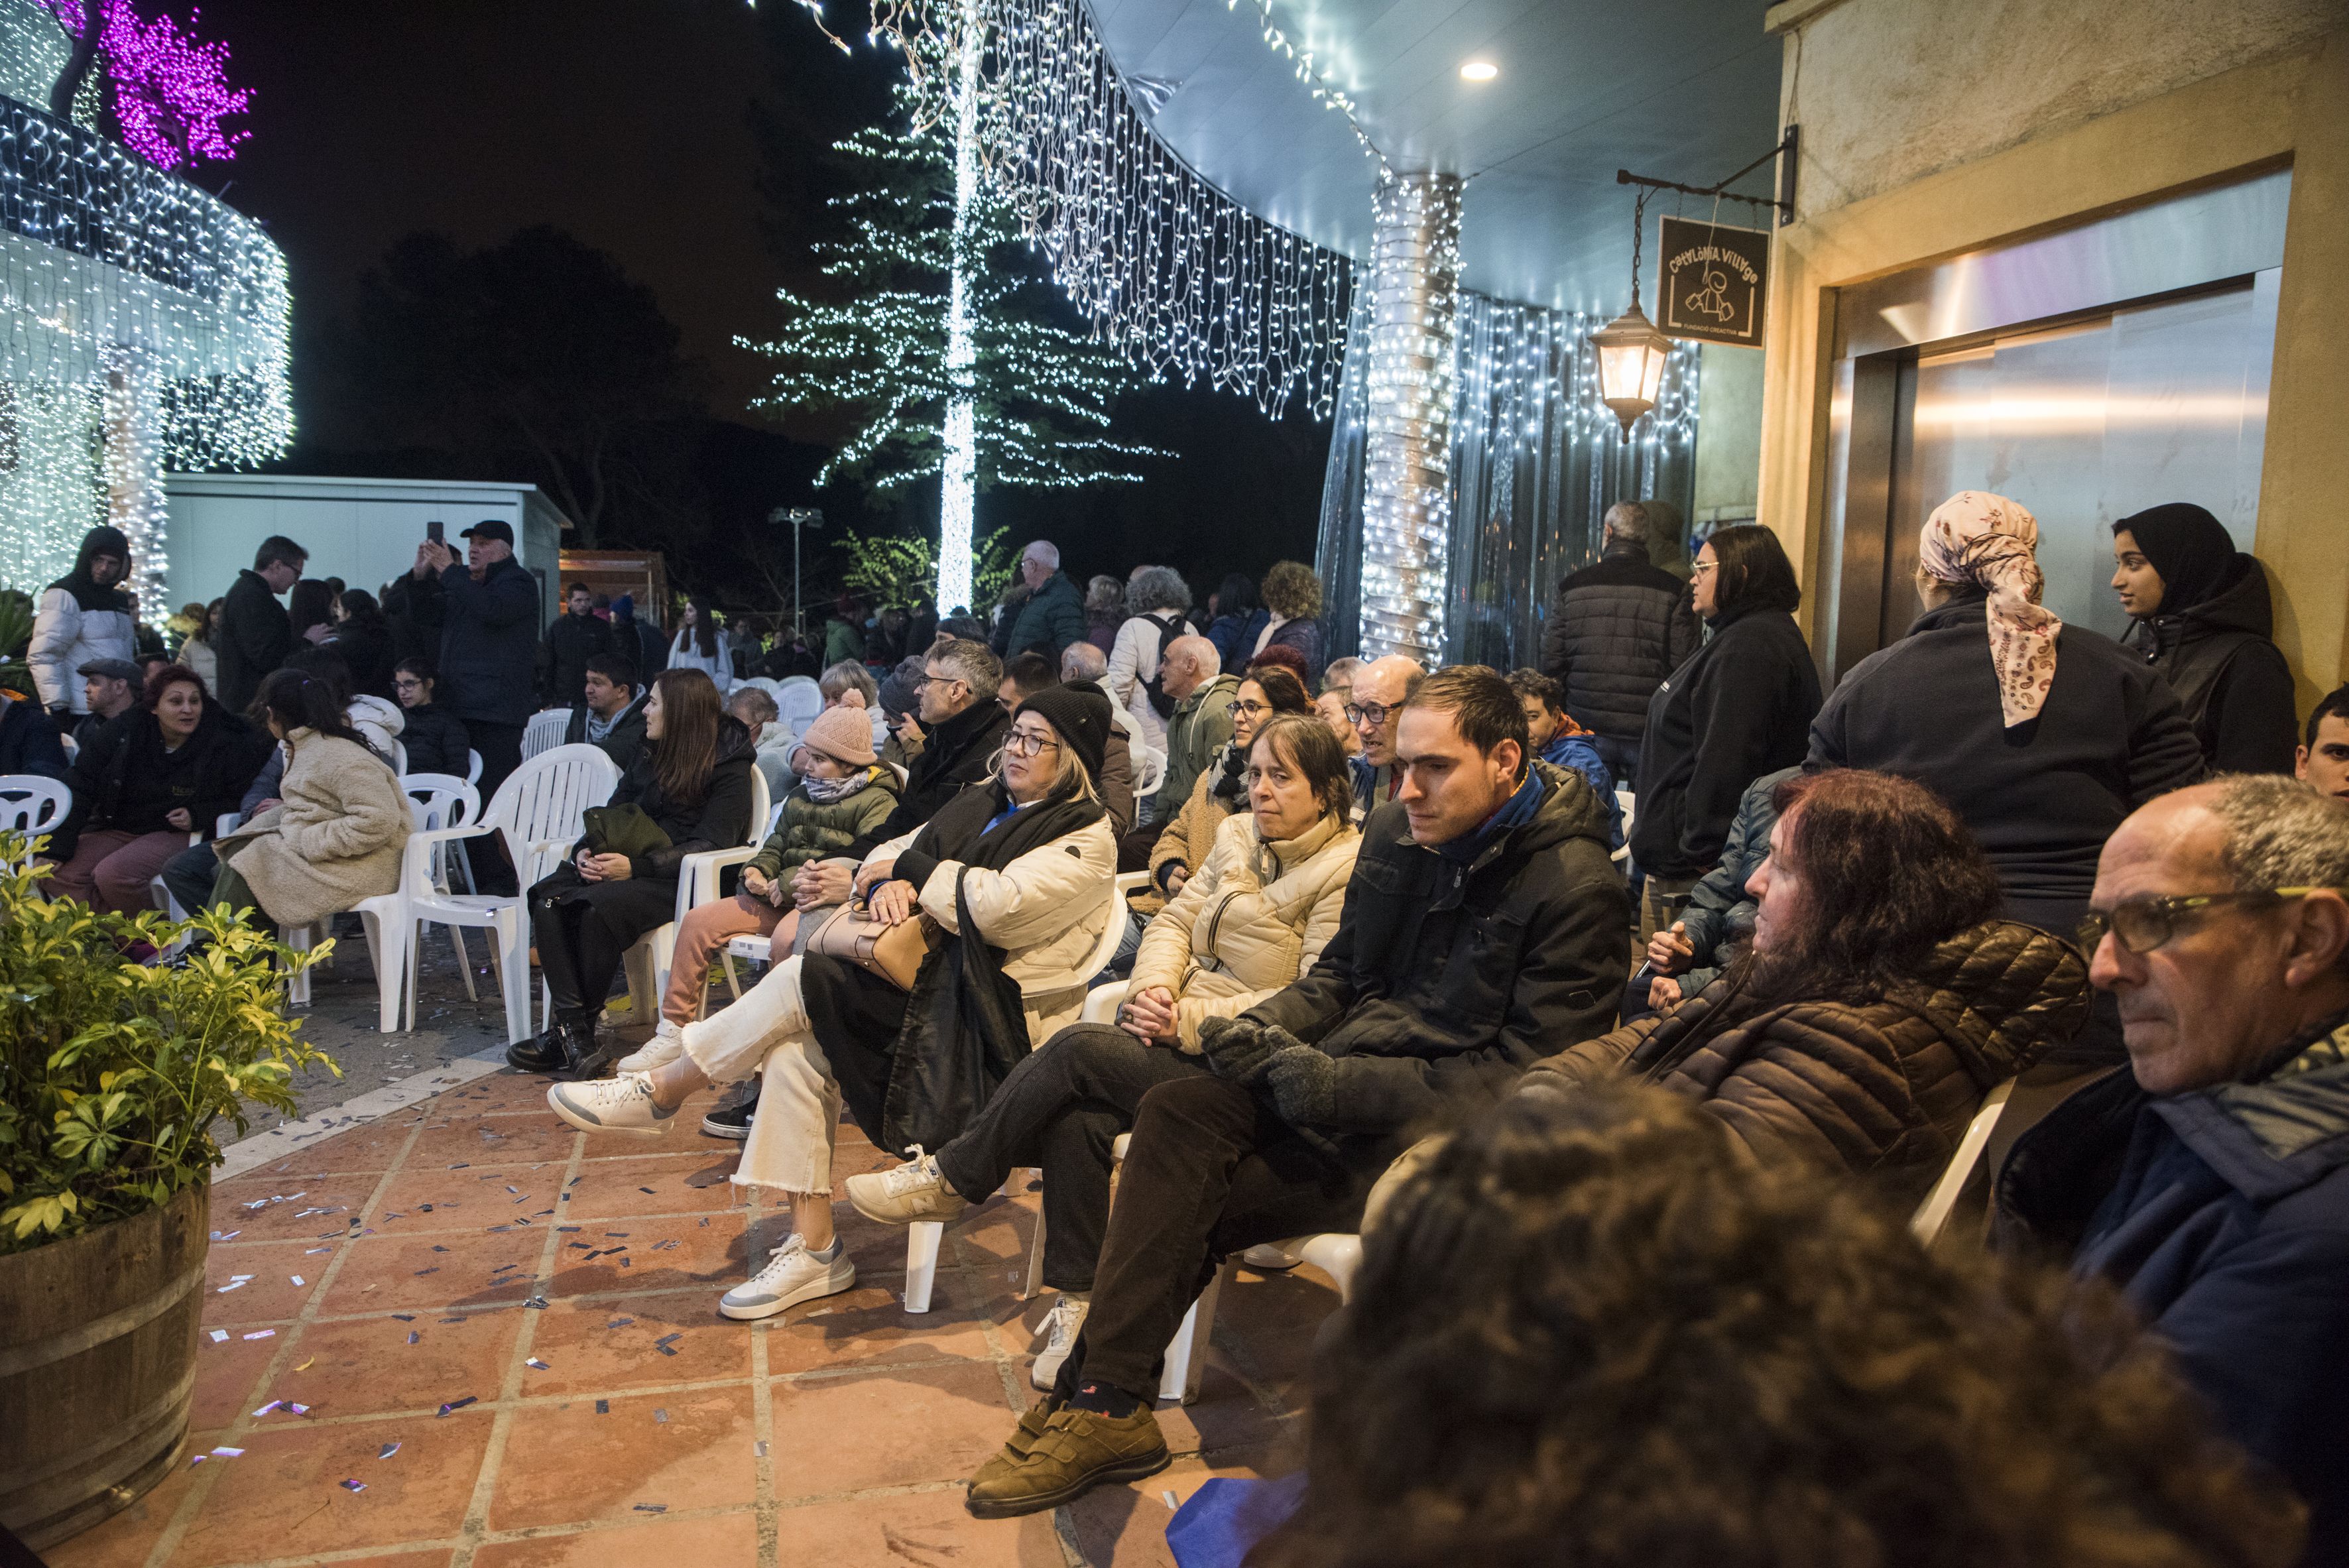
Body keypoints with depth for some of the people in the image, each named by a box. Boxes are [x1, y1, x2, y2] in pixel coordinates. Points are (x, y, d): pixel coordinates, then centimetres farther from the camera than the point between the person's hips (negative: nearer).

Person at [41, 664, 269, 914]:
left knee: (112, 876, -28)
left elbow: (238, 799, 3)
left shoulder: (222, 744, -10)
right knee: (59, 876, -17)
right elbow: (80, 789, -2)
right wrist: (55, 851, -7)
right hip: (116, 827, 4)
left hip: (177, 835, -4)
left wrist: (198, 816, -14)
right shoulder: (124, 729, -5)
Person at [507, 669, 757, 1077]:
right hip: (634, 867, 7)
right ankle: (572, 1030, -29)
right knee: (547, 897, -21)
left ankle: (577, 1032, -19)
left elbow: (711, 844, -15)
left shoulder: (728, 765, -5)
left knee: (599, 906, -33)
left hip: (686, 880, -7)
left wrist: (637, 866, -24)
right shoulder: (650, 756, 18)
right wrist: (585, 851, -4)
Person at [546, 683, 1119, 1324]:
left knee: (805, 982, -19)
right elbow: (888, 854, 15)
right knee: (795, 1051, -15)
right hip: (932, 980, 8)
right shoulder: (982, 805, 18)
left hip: (993, 1018, -8)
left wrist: (912, 868, -8)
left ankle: (659, 1094, 1)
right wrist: (889, 881, -10)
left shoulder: (1087, 840, -7)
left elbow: (999, 909, -22)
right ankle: (813, 1249, -6)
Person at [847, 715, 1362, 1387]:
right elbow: (1175, 920, 15)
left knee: (1075, 1048, -23)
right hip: (1177, 1032, 6)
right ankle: (1077, 1302, -8)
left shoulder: (1348, 871, -10)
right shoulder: (1240, 836, 14)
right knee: (1075, 1122, -22)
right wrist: (1154, 989, -7)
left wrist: (1190, 1021, -18)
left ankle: (950, 1180, -3)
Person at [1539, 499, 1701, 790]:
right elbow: (1685, 665, -6)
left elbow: (1552, 664, 3)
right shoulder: (1673, 590, -2)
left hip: (1587, 731, 1)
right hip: (1649, 733, -1)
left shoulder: (1572, 587, 1)